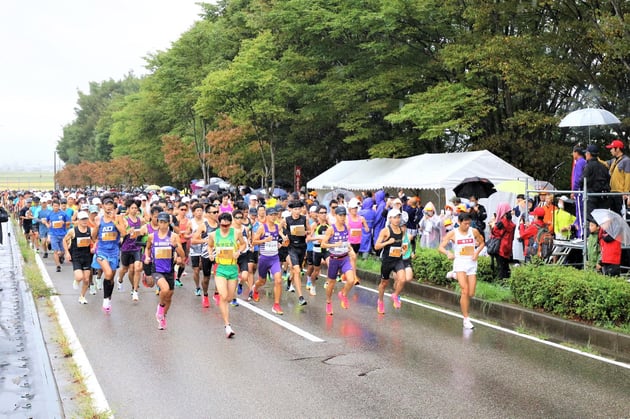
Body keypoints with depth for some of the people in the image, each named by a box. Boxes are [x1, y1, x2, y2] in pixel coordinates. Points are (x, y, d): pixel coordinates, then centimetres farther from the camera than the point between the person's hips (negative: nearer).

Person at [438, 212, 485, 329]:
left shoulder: (474, 231, 1)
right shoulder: (453, 234, -5)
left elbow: (482, 243, 16)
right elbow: (441, 247, -4)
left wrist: (477, 252, -3)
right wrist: (448, 253, -25)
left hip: (472, 263, 3)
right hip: (460, 263, -3)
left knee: (471, 294, 1)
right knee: (465, 291, -15)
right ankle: (466, 319, -7)